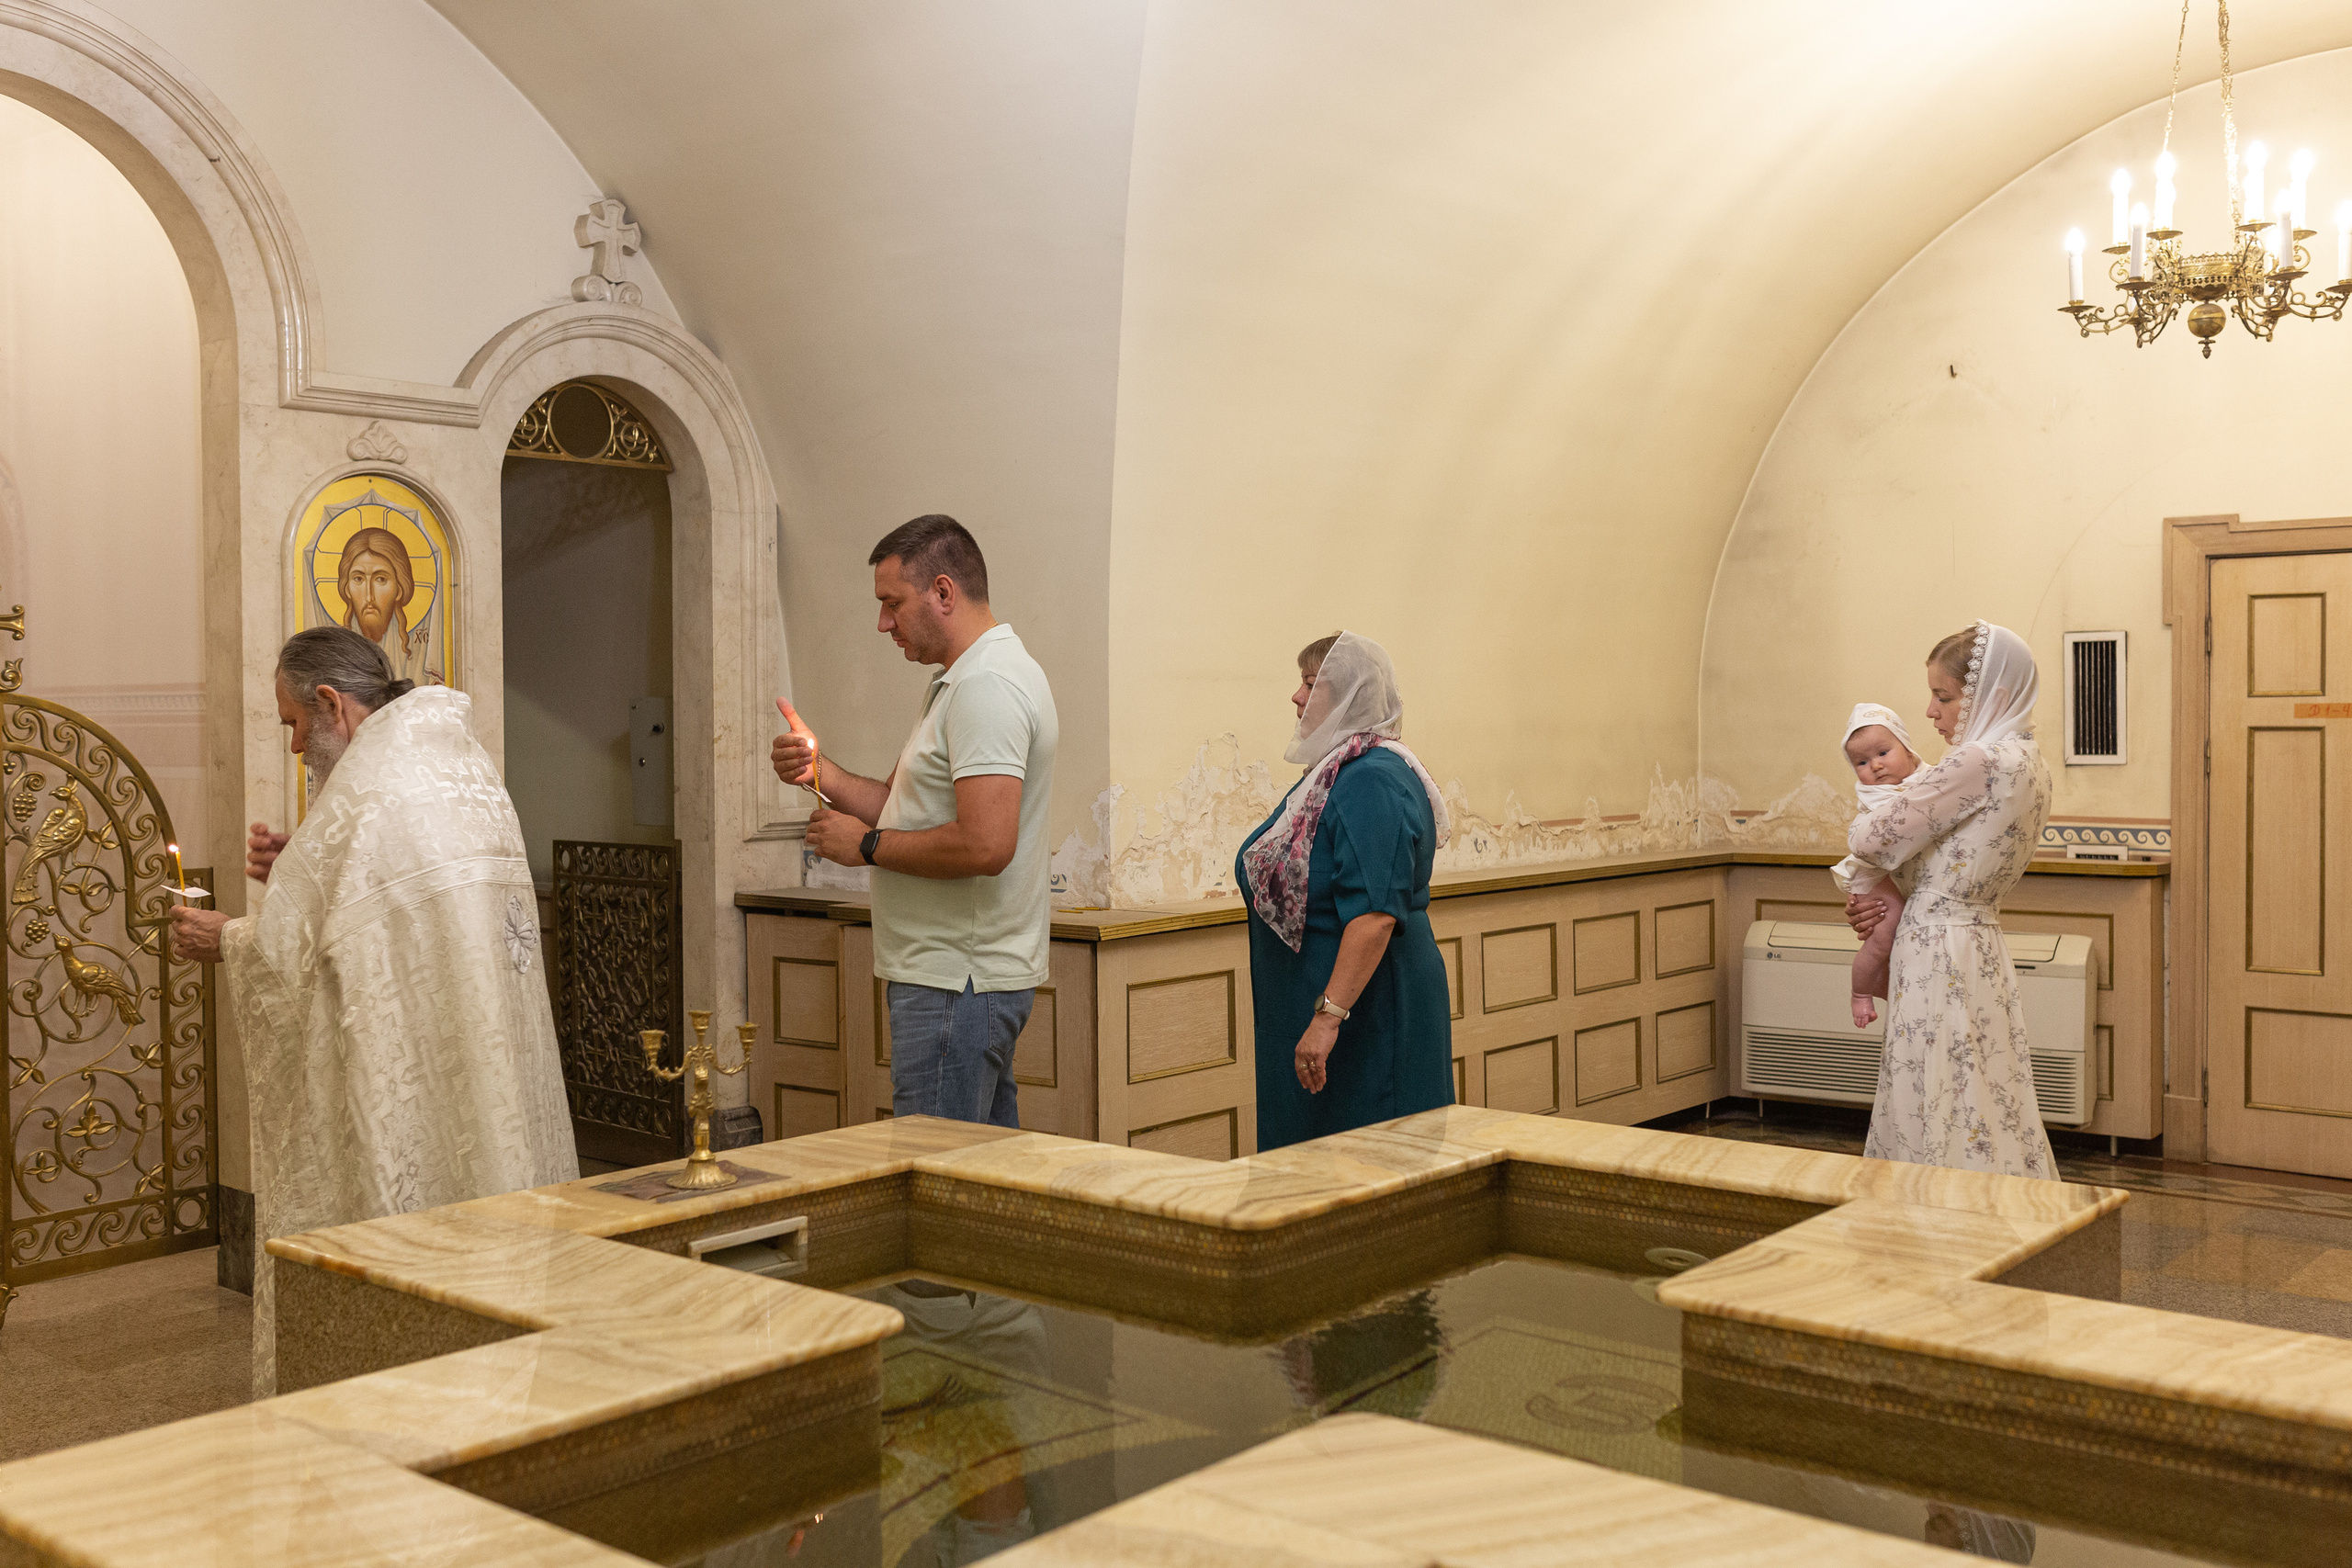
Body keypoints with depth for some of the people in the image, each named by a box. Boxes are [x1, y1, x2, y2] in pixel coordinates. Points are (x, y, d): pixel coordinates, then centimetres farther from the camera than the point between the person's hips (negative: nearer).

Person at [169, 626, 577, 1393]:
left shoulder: (364, 789, -16)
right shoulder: (462, 756, 12)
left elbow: (288, 951, -13)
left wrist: (223, 940, 6)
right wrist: (300, 866, 12)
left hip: (403, 1081, -9)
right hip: (495, 1064, 9)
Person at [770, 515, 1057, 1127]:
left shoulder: (986, 688, -17)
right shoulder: (960, 682, 18)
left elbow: (984, 845, -27)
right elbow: (909, 810, 20)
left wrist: (867, 845, -14)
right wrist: (821, 772, 5)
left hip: (955, 982, -11)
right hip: (969, 975, 11)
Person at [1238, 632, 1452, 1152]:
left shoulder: (1374, 781, -19)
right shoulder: (1333, 773, 14)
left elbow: (1374, 913, -28)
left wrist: (1328, 1015, -31)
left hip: (1366, 1013, -10)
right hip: (1312, 1009, 10)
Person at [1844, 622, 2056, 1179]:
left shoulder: (1978, 762, -18)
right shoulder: (2030, 763, 11)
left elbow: (1872, 840, -15)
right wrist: (1894, 905, 3)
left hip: (1940, 956, -9)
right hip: (1982, 948, 9)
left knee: (1943, 1131, -2)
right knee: (1986, 1120, 14)